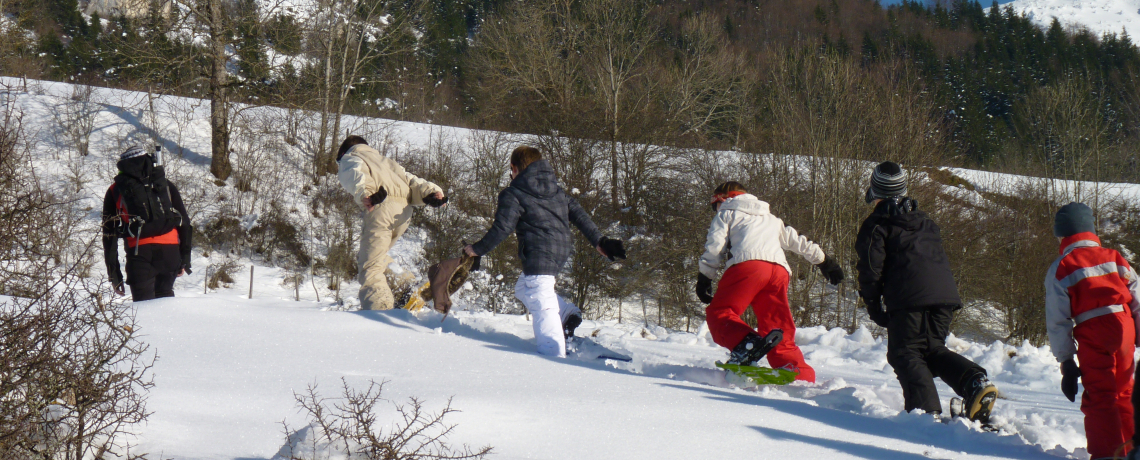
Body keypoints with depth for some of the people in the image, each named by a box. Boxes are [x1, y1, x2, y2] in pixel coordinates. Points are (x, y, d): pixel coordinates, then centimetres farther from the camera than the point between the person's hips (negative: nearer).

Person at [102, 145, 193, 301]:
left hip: (139, 251, -1)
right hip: (170, 249, 2)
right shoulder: (165, 185, 22)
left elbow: (109, 234, 14)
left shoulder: (115, 191, 18)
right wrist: (185, 259, 20)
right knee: (165, 295, 19)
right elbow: (185, 223, 17)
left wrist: (114, 274, 14)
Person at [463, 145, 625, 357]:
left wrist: (477, 249, 1)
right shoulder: (556, 190, 17)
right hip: (561, 251, 9)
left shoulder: (513, 195, -5)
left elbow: (502, 229, -10)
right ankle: (568, 312, 11)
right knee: (523, 288, 25)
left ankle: (554, 355, -11)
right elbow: (579, 214, 15)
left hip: (538, 256, -8)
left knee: (542, 307, -7)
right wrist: (599, 241, 18)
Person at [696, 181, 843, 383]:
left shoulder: (726, 214, 23)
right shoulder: (771, 219, 39)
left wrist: (704, 279, 9)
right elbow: (800, 242, 41)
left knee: (719, 313, -7)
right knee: (780, 329, 6)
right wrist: (825, 262, 48)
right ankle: (801, 375, -13)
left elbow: (714, 247, 9)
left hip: (747, 264, -5)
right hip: (780, 271, 5)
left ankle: (746, 343, -36)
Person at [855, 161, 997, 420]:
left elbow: (871, 267, -4)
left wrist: (873, 306, 6)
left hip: (908, 298, -7)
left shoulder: (877, 224, 6)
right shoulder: (925, 222, 28)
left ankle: (926, 409, -21)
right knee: (933, 350, 18)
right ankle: (975, 381, -6)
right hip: (945, 293, 7)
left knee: (904, 353, -2)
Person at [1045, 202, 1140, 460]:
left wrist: (1065, 361, 1)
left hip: (1092, 334, -4)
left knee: (1099, 395, -1)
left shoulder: (1060, 269, 4)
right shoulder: (1113, 257, 12)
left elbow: (1058, 321, 0)